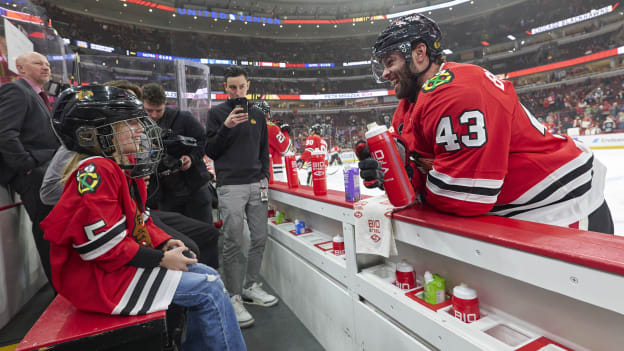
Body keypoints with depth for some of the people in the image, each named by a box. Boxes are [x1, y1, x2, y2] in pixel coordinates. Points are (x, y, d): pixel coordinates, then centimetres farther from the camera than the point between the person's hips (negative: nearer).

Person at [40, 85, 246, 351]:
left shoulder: (125, 170, 9)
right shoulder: (95, 171, -22)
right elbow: (105, 246, -25)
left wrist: (164, 242, 0)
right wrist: (162, 259, -20)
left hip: (127, 262, 10)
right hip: (101, 279, -10)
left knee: (209, 276, 8)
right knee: (209, 289, -13)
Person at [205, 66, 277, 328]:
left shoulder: (257, 115, 15)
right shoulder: (217, 113, 3)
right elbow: (210, 151, -2)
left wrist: (264, 178, 6)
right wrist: (226, 127, -15)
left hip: (256, 184, 5)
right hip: (230, 186, -4)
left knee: (259, 238, 8)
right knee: (233, 243, -3)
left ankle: (251, 287, 24)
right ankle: (234, 297, 8)